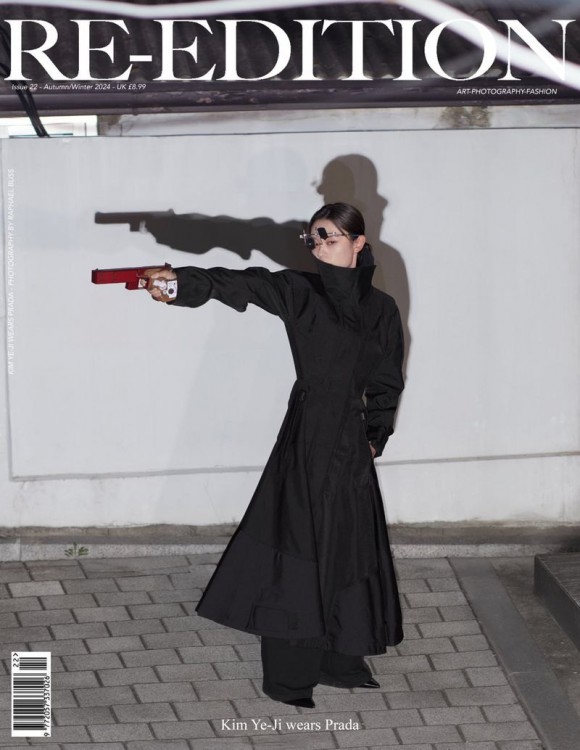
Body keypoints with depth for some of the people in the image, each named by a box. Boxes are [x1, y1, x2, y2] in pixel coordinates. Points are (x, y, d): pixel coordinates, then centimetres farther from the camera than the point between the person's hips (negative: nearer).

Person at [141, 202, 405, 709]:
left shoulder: (381, 309, 7)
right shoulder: (300, 292, -4)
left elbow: (388, 381, 15)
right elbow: (241, 284, -21)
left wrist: (375, 435, 5)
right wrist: (181, 282, -36)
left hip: (352, 441, 4)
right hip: (308, 434, -4)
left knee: (350, 553, 11)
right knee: (298, 549, -6)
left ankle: (340, 661, 25)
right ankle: (288, 676, 1)